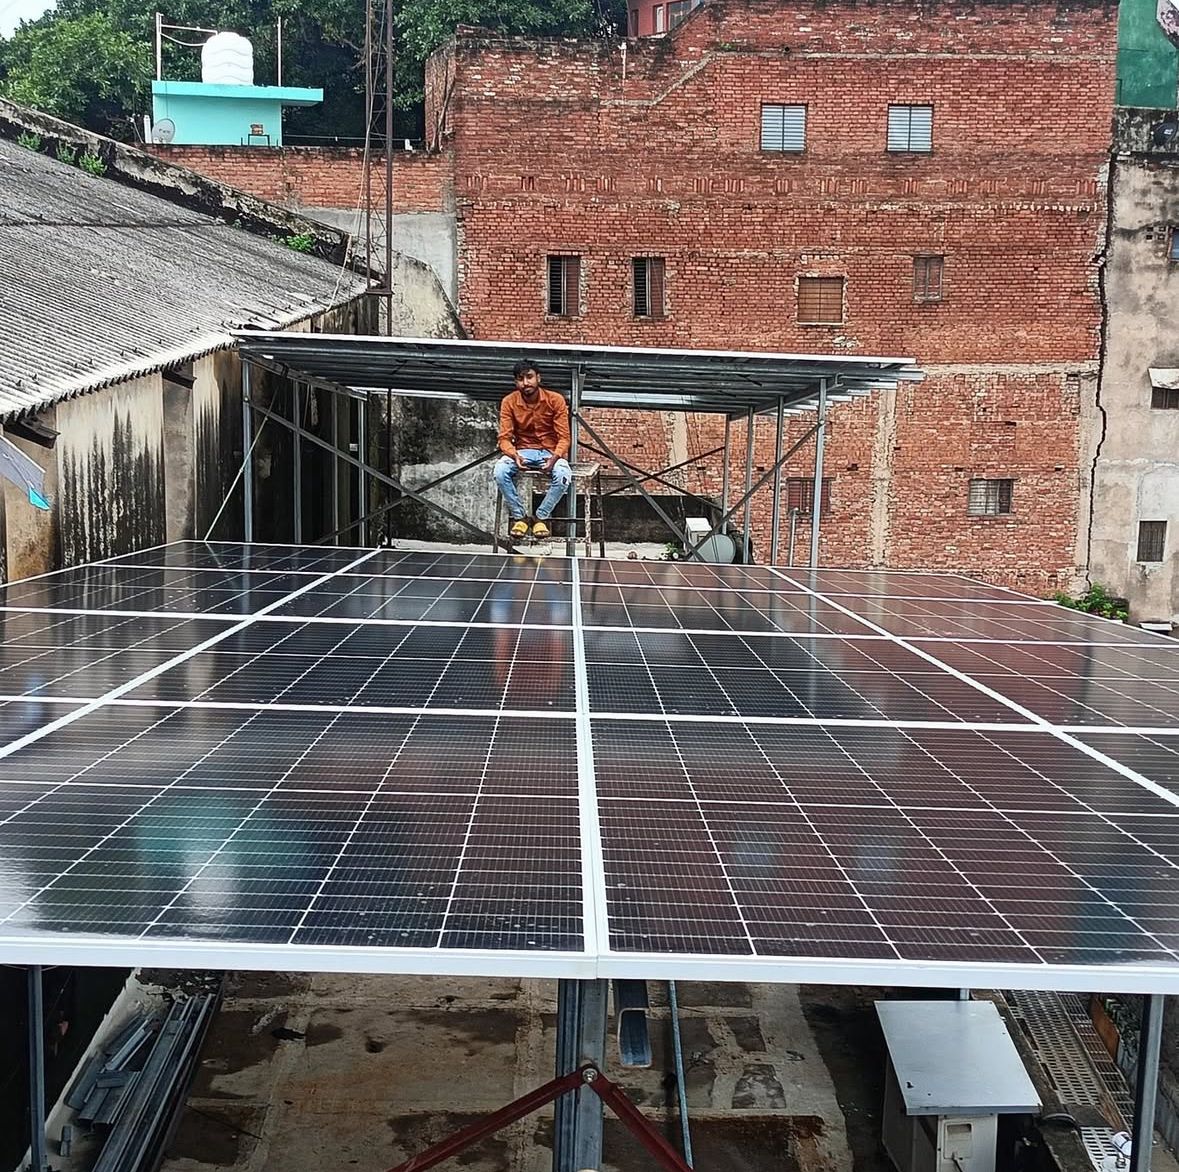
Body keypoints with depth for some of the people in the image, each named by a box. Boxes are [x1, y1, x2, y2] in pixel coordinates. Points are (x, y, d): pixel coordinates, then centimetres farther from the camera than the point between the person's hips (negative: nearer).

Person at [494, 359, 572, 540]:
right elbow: (505, 438, -8)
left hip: (551, 452, -1)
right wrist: (515, 456, -31)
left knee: (563, 475, -35)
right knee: (500, 470, -31)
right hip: (522, 452, 1)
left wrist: (554, 458, -30)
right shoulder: (508, 402, -6)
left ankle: (542, 517, -13)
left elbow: (564, 437, -9)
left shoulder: (555, 400, -9)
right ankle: (519, 517, -13)